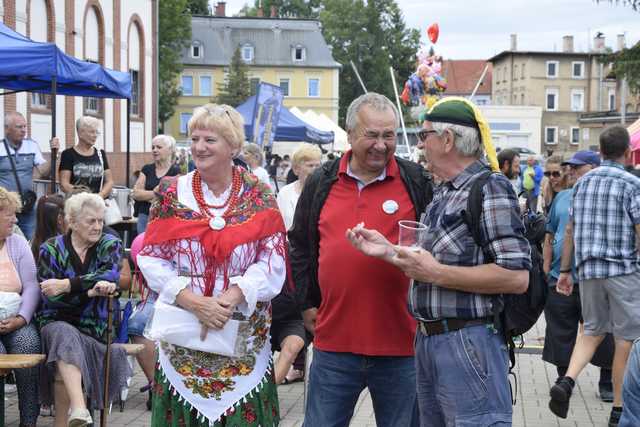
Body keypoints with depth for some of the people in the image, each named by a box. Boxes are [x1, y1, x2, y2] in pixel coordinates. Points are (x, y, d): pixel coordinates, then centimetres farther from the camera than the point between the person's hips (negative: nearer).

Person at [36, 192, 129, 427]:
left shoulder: (109, 244, 8)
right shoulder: (50, 249, 6)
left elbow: (111, 275, -15)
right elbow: (50, 295, -8)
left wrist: (67, 285, -21)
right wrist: (91, 290, -19)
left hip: (93, 327, 0)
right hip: (56, 322, 0)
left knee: (66, 350, -30)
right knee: (65, 334, -34)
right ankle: (79, 408, -51)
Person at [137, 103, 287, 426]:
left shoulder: (258, 195, 2)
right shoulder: (172, 194, 3)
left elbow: (273, 260, -5)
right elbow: (151, 259, -2)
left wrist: (231, 298, -18)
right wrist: (194, 302, -15)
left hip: (245, 334, 0)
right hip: (183, 333, 1)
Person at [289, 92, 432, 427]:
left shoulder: (417, 182, 0)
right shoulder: (321, 183, 6)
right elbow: (301, 247, 16)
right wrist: (307, 303, 13)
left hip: (400, 348, -1)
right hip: (333, 345, 2)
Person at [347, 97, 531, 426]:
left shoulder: (489, 188, -13)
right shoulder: (441, 195, 14)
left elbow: (516, 278, -20)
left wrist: (435, 273, -19)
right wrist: (389, 252, 4)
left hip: (467, 345, -9)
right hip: (427, 339, 9)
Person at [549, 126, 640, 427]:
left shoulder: (582, 183, 9)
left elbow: (570, 230, 12)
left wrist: (564, 270, 17)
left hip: (588, 270, 5)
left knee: (593, 331, 17)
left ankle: (566, 381, -6)